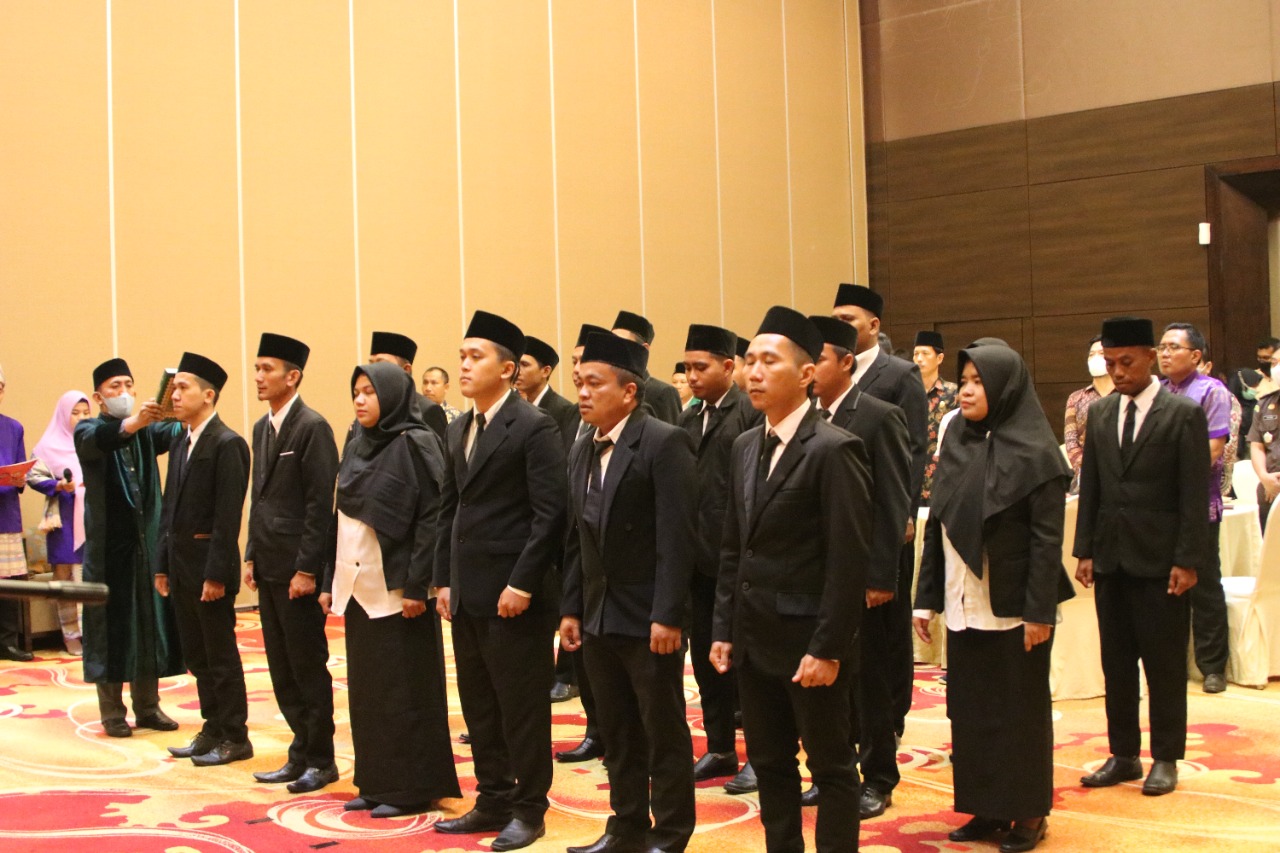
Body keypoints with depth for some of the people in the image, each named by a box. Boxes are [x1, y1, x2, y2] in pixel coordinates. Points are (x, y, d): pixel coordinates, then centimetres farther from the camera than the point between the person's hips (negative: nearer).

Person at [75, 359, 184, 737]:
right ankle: (112, 712, 10)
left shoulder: (146, 431, 10)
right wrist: (131, 423, -45)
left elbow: (171, 433, -12)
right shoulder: (89, 430, -1)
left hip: (147, 540, 4)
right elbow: (96, 440, -25)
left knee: (150, 622, 8)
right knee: (110, 624, 1)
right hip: (108, 543, -4)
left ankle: (147, 706, 18)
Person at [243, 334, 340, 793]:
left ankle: (319, 759, 11)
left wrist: (306, 569, -17)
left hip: (297, 567, -8)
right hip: (268, 566, 8)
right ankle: (303, 753, 21)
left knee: (308, 665, 0)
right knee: (282, 668, 12)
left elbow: (319, 503, -15)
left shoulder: (312, 427, -12)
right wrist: (251, 556, 13)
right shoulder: (262, 428, 14)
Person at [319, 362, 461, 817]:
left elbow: (431, 517, -15)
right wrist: (330, 581, 12)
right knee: (366, 687, 11)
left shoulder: (414, 444, -10)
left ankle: (412, 788, 8)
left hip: (395, 587, -7)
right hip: (356, 586, 7)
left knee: (402, 688, -1)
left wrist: (416, 584, -20)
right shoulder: (355, 448, 12)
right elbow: (340, 517, 15)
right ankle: (376, 782, 20)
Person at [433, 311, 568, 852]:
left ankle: (528, 809, 15)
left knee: (522, 706, 2)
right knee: (478, 705, 14)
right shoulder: (459, 430, 13)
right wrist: (445, 579, 11)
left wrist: (522, 584, -18)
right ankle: (493, 802, 25)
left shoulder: (533, 428, -11)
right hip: (467, 594, 8)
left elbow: (551, 513, -15)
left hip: (512, 594, -8)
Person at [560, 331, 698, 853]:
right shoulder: (582, 451, 11)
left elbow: (676, 537, -17)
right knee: (617, 732, 15)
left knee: (664, 731, 5)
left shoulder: (664, 443, -12)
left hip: (648, 618, -7)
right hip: (597, 616, 7)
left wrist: (668, 616, -20)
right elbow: (577, 538, 14)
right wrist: (571, 608, 10)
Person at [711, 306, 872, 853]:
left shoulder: (834, 449, -14)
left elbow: (849, 559, -17)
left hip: (810, 641, -7)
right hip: (755, 639, 7)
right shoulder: (745, 447, 10)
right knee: (769, 765, 15)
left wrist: (828, 648, -18)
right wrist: (723, 629, 9)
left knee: (831, 767, 7)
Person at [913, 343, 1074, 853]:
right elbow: (936, 526, 8)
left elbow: (1047, 539, -12)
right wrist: (926, 598, 6)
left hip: (1013, 607, -5)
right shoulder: (956, 446, 7)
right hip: (964, 605, 6)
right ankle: (987, 808, 21)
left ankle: (1029, 812, 17)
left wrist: (1040, 611, -16)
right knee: (970, 708, 10)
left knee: (1020, 709, 5)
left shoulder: (1035, 453, -9)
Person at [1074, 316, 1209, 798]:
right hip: (1111, 559, 5)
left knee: (1164, 663, 3)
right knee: (1116, 662, 10)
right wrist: (1084, 550, 6)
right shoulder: (1100, 413, 9)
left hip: (1158, 560, -5)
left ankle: (1165, 759, 14)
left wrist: (1187, 560, -12)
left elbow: (1195, 495, -8)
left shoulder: (1184, 414, -5)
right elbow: (1090, 487, 11)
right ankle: (1123, 755, 20)